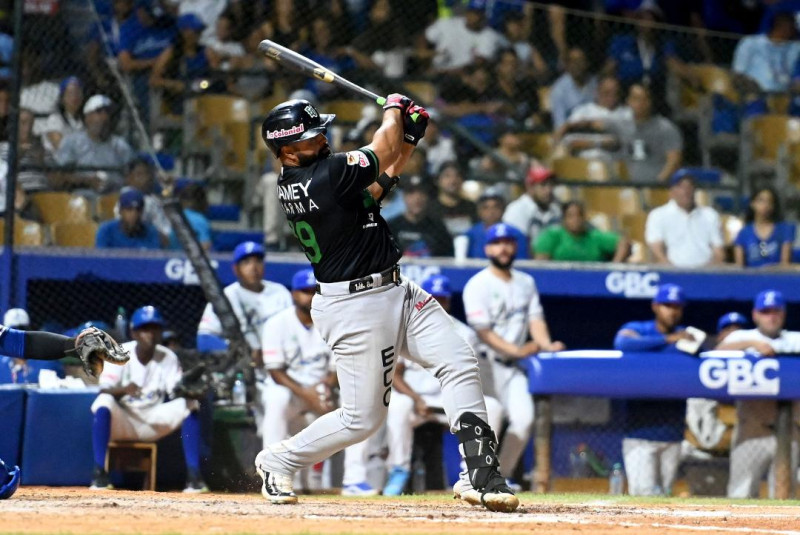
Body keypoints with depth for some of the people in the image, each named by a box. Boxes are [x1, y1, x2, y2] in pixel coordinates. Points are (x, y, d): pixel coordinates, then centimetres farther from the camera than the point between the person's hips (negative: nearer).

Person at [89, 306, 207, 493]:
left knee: (191, 406, -19)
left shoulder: (168, 357, -1)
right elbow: (105, 391, -20)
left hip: (154, 420, 3)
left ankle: (193, 476, -23)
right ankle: (99, 474, -34)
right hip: (121, 422, -3)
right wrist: (123, 390, -43)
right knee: (104, 403, -34)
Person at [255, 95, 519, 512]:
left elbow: (376, 186, 17)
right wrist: (394, 110, 8)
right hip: (357, 308, -9)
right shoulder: (322, 177, -23)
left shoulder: (294, 183, 6)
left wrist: (408, 137, 7)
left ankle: (479, 474, -8)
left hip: (397, 291, 9)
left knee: (459, 363, -4)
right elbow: (382, 153, -11)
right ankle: (278, 461, 23)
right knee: (362, 418, 1)